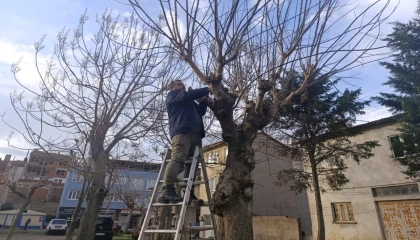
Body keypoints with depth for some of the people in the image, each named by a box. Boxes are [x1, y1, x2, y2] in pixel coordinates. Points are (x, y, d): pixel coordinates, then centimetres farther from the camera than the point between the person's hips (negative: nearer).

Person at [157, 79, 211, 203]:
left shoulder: (189, 101, 38)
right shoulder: (173, 95, 15)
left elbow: (200, 112, 30)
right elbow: (188, 94, -3)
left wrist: (204, 101, 13)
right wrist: (207, 89, 1)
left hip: (195, 134, 9)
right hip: (182, 132, -8)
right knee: (177, 159, -24)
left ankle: (189, 193, 0)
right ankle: (167, 191, -31)